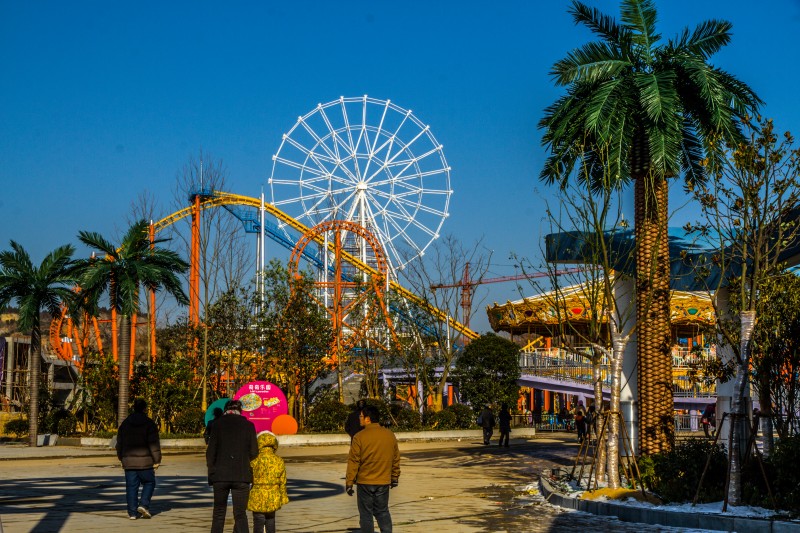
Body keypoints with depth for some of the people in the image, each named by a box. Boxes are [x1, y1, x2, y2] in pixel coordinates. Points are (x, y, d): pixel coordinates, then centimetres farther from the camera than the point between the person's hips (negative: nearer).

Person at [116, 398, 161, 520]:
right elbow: (154, 444, -8)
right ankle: (143, 505, -5)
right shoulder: (149, 424, -5)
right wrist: (157, 460, -4)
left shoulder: (125, 423, 8)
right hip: (145, 461, -3)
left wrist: (121, 458, 23)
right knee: (149, 483, 12)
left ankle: (132, 512, 4)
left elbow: (119, 443, 13)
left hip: (128, 461, 3)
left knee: (131, 487, 6)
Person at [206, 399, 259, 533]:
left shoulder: (218, 424, 0)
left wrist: (211, 469, 10)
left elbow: (211, 450, -2)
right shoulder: (248, 425, 1)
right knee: (240, 514, 3)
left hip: (220, 475, 0)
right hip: (242, 476, 0)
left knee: (218, 513, 12)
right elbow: (254, 452, 2)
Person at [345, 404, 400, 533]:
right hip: (384, 482, 4)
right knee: (383, 512, 14)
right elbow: (396, 459, 9)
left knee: (366, 514, 5)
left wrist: (349, 482, -6)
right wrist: (395, 478, 19)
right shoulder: (390, 435, 2)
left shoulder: (359, 437, -13)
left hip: (365, 482, -4)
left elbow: (353, 462, -12)